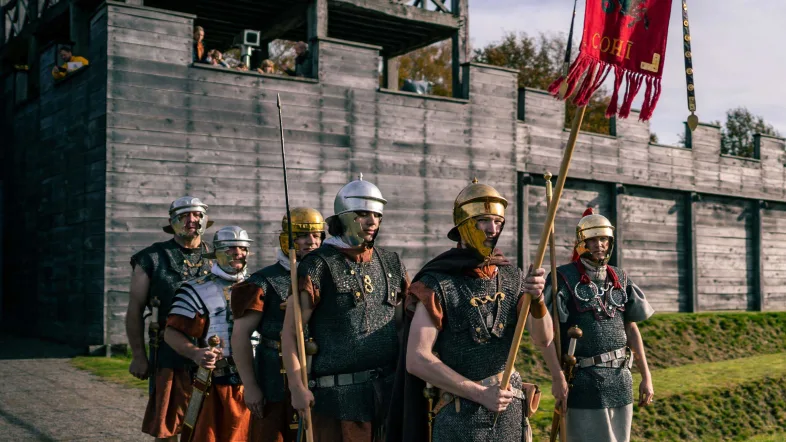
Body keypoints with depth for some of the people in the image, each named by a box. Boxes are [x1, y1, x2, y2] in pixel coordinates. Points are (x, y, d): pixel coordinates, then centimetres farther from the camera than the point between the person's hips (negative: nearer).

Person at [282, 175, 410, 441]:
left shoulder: (391, 265, 12)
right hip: (340, 395, -5)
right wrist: (297, 387, -14)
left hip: (390, 391, 5)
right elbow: (290, 331, -6)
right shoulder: (319, 266, -4)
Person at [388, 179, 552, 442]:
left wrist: (537, 299, -24)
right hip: (459, 416, -4)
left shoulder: (513, 278, 4)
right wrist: (480, 393, -16)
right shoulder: (437, 284, -11)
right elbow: (417, 360, -15)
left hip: (510, 411, 5)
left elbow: (543, 339, -4)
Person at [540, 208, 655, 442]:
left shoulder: (620, 279, 9)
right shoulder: (564, 278, -8)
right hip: (584, 380, -5)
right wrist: (558, 378, -18)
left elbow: (631, 329, 12)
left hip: (621, 379, 6)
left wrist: (646, 376, 9)